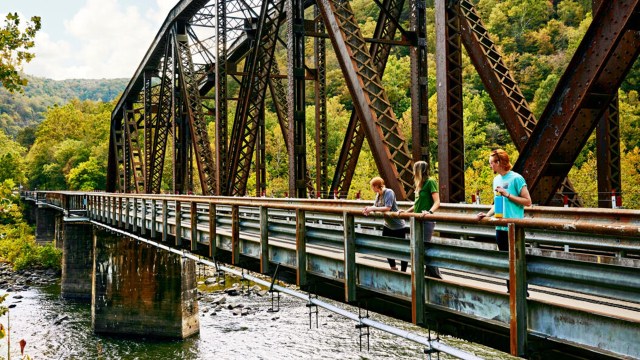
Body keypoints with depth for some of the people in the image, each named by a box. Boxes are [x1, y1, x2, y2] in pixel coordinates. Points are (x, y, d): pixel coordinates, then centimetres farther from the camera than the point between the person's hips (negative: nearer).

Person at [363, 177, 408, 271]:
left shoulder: (389, 192, -22)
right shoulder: (378, 194, 3)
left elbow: (387, 208, -29)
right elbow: (375, 206, 4)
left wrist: (372, 208, -27)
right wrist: (369, 208, -17)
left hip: (398, 226, -9)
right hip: (388, 225, 9)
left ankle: (403, 272, 9)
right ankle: (393, 268, 29)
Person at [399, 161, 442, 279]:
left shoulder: (430, 182, -8)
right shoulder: (420, 184, 18)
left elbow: (437, 202, -15)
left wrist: (429, 212, -31)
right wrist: (406, 211, 19)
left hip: (426, 221, -9)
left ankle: (436, 276, -3)